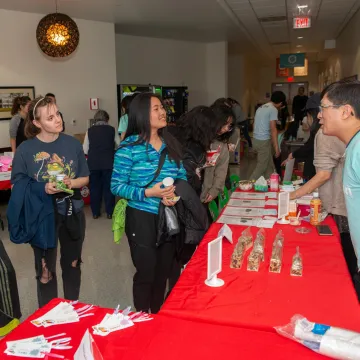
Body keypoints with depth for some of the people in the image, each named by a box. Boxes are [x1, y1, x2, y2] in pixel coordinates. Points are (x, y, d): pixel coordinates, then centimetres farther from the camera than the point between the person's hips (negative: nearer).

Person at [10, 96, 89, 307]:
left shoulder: (73, 144, -5)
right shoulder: (26, 149, -12)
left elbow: (85, 178, 2)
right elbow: (17, 185, -7)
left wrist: (71, 183, -19)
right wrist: (43, 189, -23)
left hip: (73, 213, 3)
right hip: (42, 215, -2)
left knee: (72, 264, 19)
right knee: (45, 269, 9)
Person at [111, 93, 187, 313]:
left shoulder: (171, 144, 4)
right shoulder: (129, 147, -12)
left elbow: (182, 177, 9)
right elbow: (117, 186, -12)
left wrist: (176, 193, -13)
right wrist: (149, 192, -24)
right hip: (142, 218, -5)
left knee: (164, 271, 19)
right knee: (146, 272, 8)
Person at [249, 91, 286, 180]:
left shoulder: (261, 108, 16)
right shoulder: (273, 110, -10)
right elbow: (273, 129, -16)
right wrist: (277, 148, -15)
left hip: (256, 140, 9)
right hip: (264, 141, -9)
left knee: (269, 166, 15)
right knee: (261, 166, -1)